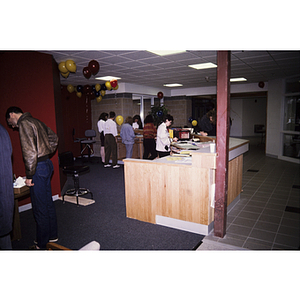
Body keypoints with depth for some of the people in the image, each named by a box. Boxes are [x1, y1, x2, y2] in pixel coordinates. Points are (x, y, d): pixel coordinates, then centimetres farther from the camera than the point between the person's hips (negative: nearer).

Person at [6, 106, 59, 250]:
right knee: (48, 203, 18)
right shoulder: (36, 121, 14)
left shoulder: (24, 124, -13)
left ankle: (41, 245, 15)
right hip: (47, 164, 9)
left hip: (38, 168, -9)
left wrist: (29, 176, -16)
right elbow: (54, 138, 23)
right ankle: (52, 235, 32)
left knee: (40, 208, 1)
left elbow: (29, 151, -22)